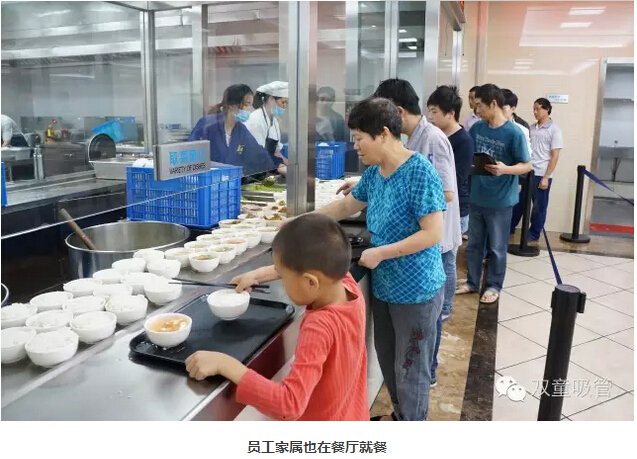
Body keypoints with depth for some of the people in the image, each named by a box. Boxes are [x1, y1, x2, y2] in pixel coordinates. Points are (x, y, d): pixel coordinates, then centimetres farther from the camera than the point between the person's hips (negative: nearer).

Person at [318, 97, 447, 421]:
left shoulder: (419, 171, -22)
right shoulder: (373, 173, 2)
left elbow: (433, 233, -24)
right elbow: (346, 206, 17)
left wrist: (380, 253, -22)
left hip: (416, 290, -8)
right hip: (383, 285, 8)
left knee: (410, 368, 10)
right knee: (387, 359, 23)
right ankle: (400, 415, 46)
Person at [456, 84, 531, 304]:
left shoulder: (513, 133, -15)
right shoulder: (477, 128, 1)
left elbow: (526, 165, -12)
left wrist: (505, 169, -30)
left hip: (500, 201, -5)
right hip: (476, 197, 5)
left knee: (496, 248, 10)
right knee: (473, 244, 16)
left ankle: (493, 286, 25)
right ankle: (472, 281, 31)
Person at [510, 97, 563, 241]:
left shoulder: (554, 130, -5)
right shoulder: (532, 128, 10)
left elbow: (555, 156, -9)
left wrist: (546, 177, -14)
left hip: (541, 175, -5)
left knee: (539, 206, 7)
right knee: (519, 202, 11)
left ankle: (534, 233, 19)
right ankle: (510, 227, 24)